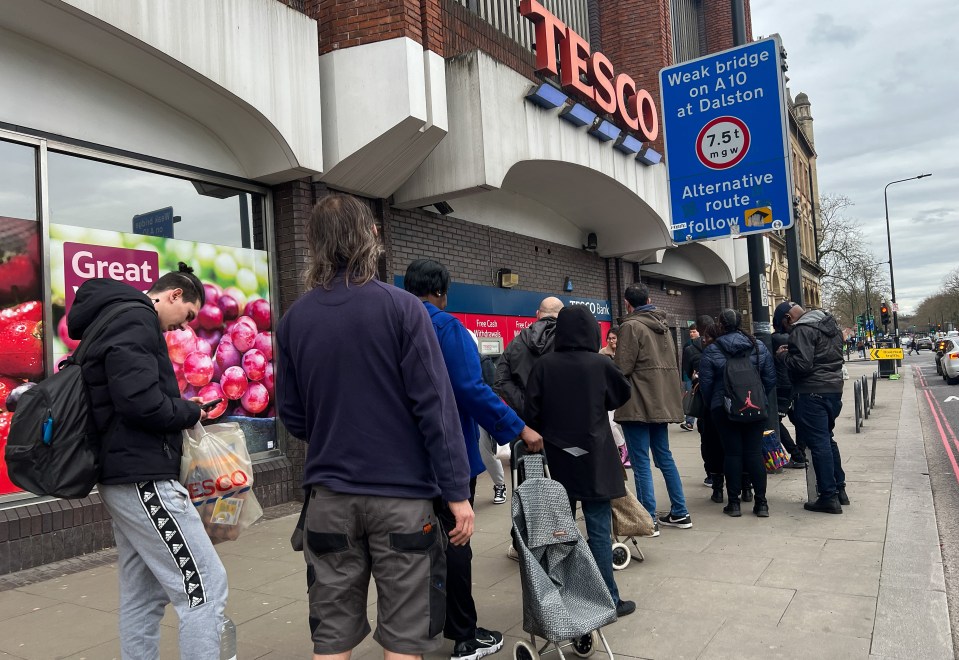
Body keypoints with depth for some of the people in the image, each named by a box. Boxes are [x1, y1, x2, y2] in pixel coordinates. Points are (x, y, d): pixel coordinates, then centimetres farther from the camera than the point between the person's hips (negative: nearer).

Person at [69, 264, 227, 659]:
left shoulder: (116, 321, 18)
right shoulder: (134, 321, -13)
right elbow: (142, 402, -25)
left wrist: (181, 414, 7)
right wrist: (190, 412, -8)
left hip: (125, 477, 10)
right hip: (143, 478, -10)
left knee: (142, 596, 14)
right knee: (205, 587, -6)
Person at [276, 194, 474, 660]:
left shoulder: (293, 320, 0)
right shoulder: (402, 308, -10)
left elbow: (292, 417, 4)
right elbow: (435, 406, -13)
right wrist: (457, 492, -8)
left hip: (329, 495, 4)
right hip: (401, 492, -3)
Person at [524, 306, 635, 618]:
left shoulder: (543, 366, -7)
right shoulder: (600, 364, -9)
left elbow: (532, 412, -4)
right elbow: (623, 394, 8)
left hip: (557, 460, 3)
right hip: (593, 459, -2)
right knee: (599, 530, 6)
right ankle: (608, 599, 13)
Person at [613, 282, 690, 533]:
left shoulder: (631, 326, -12)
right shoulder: (662, 324, 12)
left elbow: (622, 368, -16)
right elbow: (673, 362, 15)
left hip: (638, 404, -8)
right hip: (661, 402, 8)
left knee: (641, 461, -2)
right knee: (664, 456, 17)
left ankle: (649, 519, 1)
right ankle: (679, 513, 22)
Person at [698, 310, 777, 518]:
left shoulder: (711, 351, -7)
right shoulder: (759, 346, 2)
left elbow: (705, 384, -6)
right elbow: (771, 379, 4)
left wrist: (711, 405, 10)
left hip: (723, 409, -2)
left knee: (732, 453, 4)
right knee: (754, 452, 6)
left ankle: (734, 502, 7)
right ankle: (761, 502, 8)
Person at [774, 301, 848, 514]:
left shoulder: (802, 330, -15)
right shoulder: (830, 323, 15)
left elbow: (802, 365, -23)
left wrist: (783, 354, -5)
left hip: (813, 392, -10)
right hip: (834, 387, 10)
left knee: (819, 443, -3)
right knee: (827, 439, 20)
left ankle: (829, 497, 1)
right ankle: (839, 490, 26)